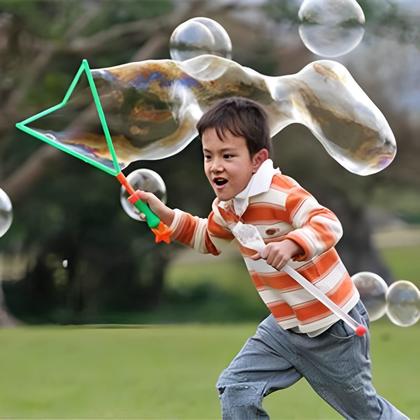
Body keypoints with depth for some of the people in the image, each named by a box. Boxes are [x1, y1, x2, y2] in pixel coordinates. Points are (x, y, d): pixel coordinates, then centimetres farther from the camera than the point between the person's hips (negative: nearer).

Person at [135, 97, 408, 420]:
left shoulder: (282, 193, -27)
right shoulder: (226, 205, 0)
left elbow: (329, 224, -38)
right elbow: (209, 239, 20)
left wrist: (291, 244, -55)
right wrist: (167, 216, 7)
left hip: (332, 327, -7)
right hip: (284, 325, 7)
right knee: (235, 389, -4)